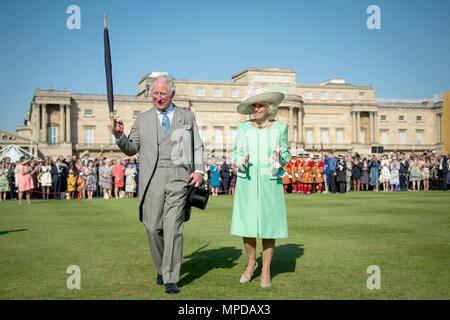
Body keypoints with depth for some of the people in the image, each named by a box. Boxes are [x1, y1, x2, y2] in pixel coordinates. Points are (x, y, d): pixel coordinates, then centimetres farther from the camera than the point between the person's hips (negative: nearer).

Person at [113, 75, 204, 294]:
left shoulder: (187, 117, 14)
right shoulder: (143, 119, 14)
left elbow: (197, 147, 15)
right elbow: (131, 149, 14)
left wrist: (199, 170, 0)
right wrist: (120, 136, -5)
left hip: (178, 179, -1)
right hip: (152, 181, 2)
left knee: (173, 229, -8)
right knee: (153, 228, 2)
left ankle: (171, 279, -2)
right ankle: (161, 269, 25)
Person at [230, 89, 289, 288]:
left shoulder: (280, 128, 4)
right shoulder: (243, 128, 7)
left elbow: (286, 157, 9)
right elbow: (236, 153, 9)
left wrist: (279, 158, -14)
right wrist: (241, 161, -13)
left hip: (270, 182, -1)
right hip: (247, 181, 1)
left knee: (268, 225, 0)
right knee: (246, 224, 0)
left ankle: (266, 270, 13)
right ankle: (251, 263, 24)